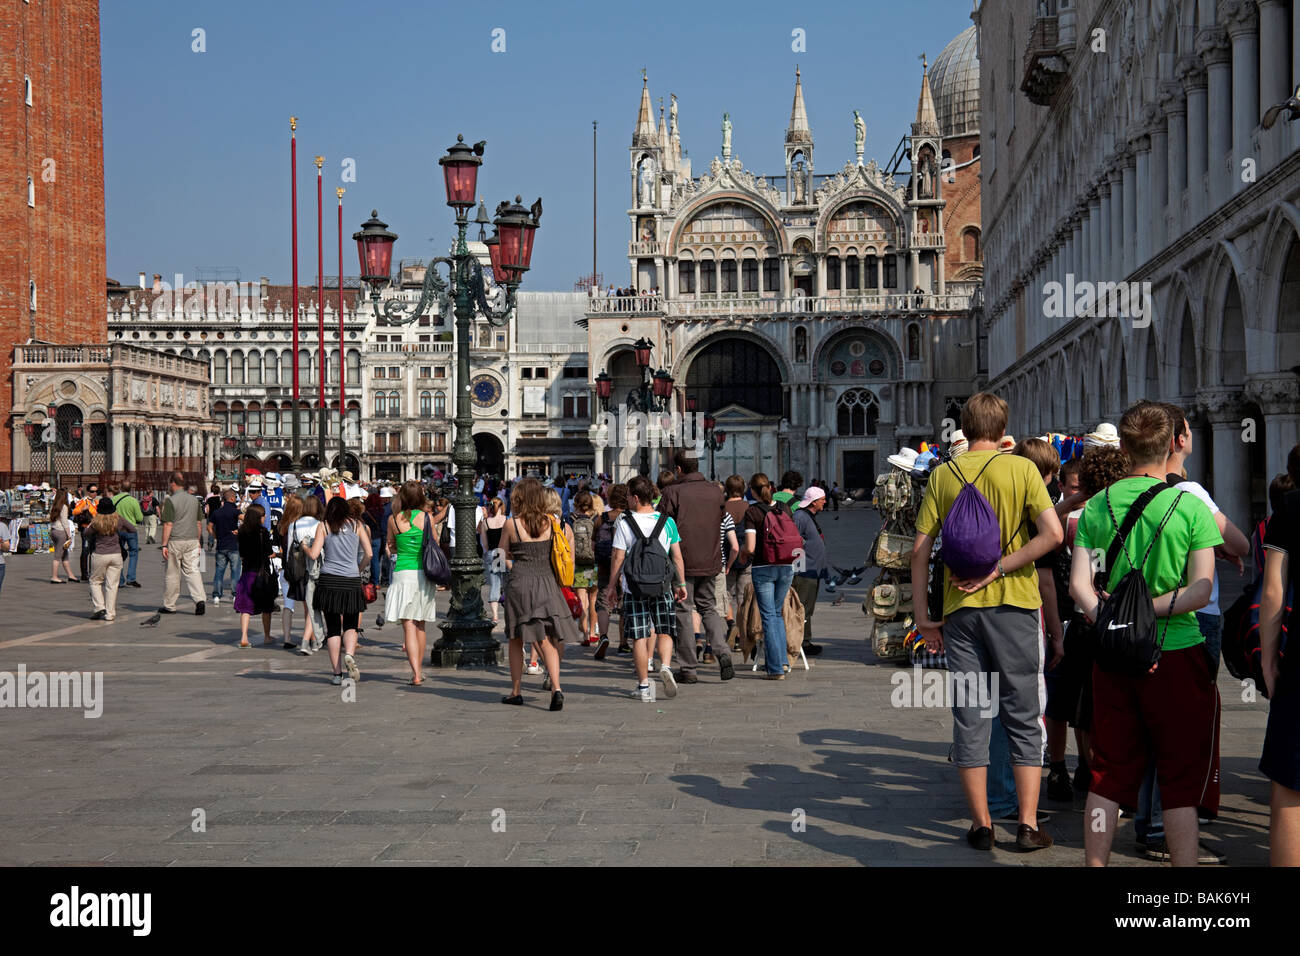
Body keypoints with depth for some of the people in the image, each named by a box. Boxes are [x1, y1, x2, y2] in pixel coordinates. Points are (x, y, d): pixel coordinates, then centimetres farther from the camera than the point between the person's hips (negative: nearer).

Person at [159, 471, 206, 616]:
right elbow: (199, 523, 12)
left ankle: (169, 605, 16)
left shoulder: (171, 500, -10)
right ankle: (199, 600, -15)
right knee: (192, 571, 3)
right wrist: (198, 541, 20)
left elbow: (168, 524, -12)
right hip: (192, 541, 5)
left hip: (175, 541, -4)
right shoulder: (194, 499, 8)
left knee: (171, 574, 6)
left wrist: (164, 545, -9)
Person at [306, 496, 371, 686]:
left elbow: (314, 555, -2)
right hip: (352, 581, 1)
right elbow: (368, 554, 3)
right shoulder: (356, 524, 7)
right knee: (351, 625, 11)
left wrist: (304, 546, 19)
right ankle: (349, 654, -18)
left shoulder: (323, 526, 3)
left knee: (333, 628, 6)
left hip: (329, 581, -1)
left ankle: (336, 673, 3)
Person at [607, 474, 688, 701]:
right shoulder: (667, 521, 1)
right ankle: (665, 666, -14)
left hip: (633, 588, -2)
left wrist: (612, 586, 4)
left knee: (639, 637, 4)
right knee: (664, 631, 13)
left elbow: (618, 558, -5)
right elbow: (677, 557, 5)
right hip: (663, 587, 2)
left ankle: (644, 686, 7)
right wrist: (681, 584, 14)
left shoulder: (624, 523, -7)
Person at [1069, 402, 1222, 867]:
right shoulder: (1191, 506, -6)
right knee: (1181, 781, 4)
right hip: (1178, 654, -3)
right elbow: (1201, 590, -12)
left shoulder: (1096, 506, 3)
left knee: (1108, 776, 12)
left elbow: (1078, 584, -5)